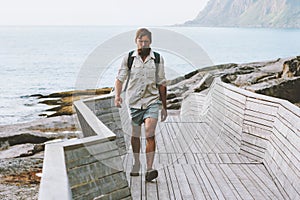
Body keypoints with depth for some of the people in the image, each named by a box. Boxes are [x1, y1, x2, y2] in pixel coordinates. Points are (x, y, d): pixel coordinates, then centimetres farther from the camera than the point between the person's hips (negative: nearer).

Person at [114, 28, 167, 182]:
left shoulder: (158, 59, 1)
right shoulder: (128, 58, 0)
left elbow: (161, 84, 7)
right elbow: (120, 78, 1)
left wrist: (164, 107, 9)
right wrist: (117, 95, -18)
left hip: (152, 101, -1)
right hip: (134, 101, 1)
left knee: (150, 134, -16)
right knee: (135, 135, 12)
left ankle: (149, 169, -13)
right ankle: (136, 164, 33)